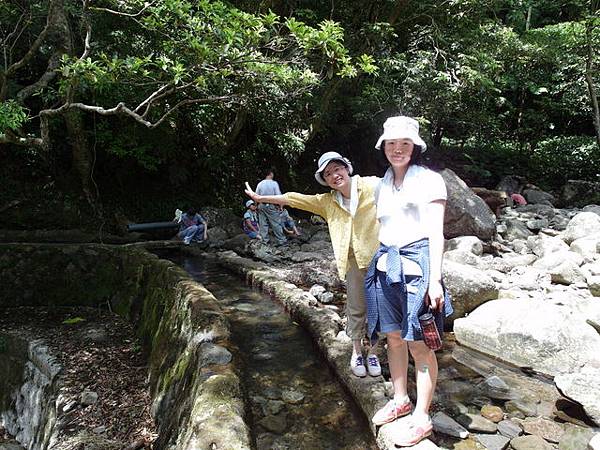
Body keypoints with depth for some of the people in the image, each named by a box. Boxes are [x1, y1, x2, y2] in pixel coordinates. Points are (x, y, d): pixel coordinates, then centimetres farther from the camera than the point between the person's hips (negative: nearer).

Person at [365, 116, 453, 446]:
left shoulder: (428, 180, -5)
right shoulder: (382, 185, 14)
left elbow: (436, 233, -9)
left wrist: (435, 279, -14)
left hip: (415, 264, -6)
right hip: (385, 265, 7)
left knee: (418, 343, 0)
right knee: (393, 336, 14)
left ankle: (421, 417, 15)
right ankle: (400, 400, 31)